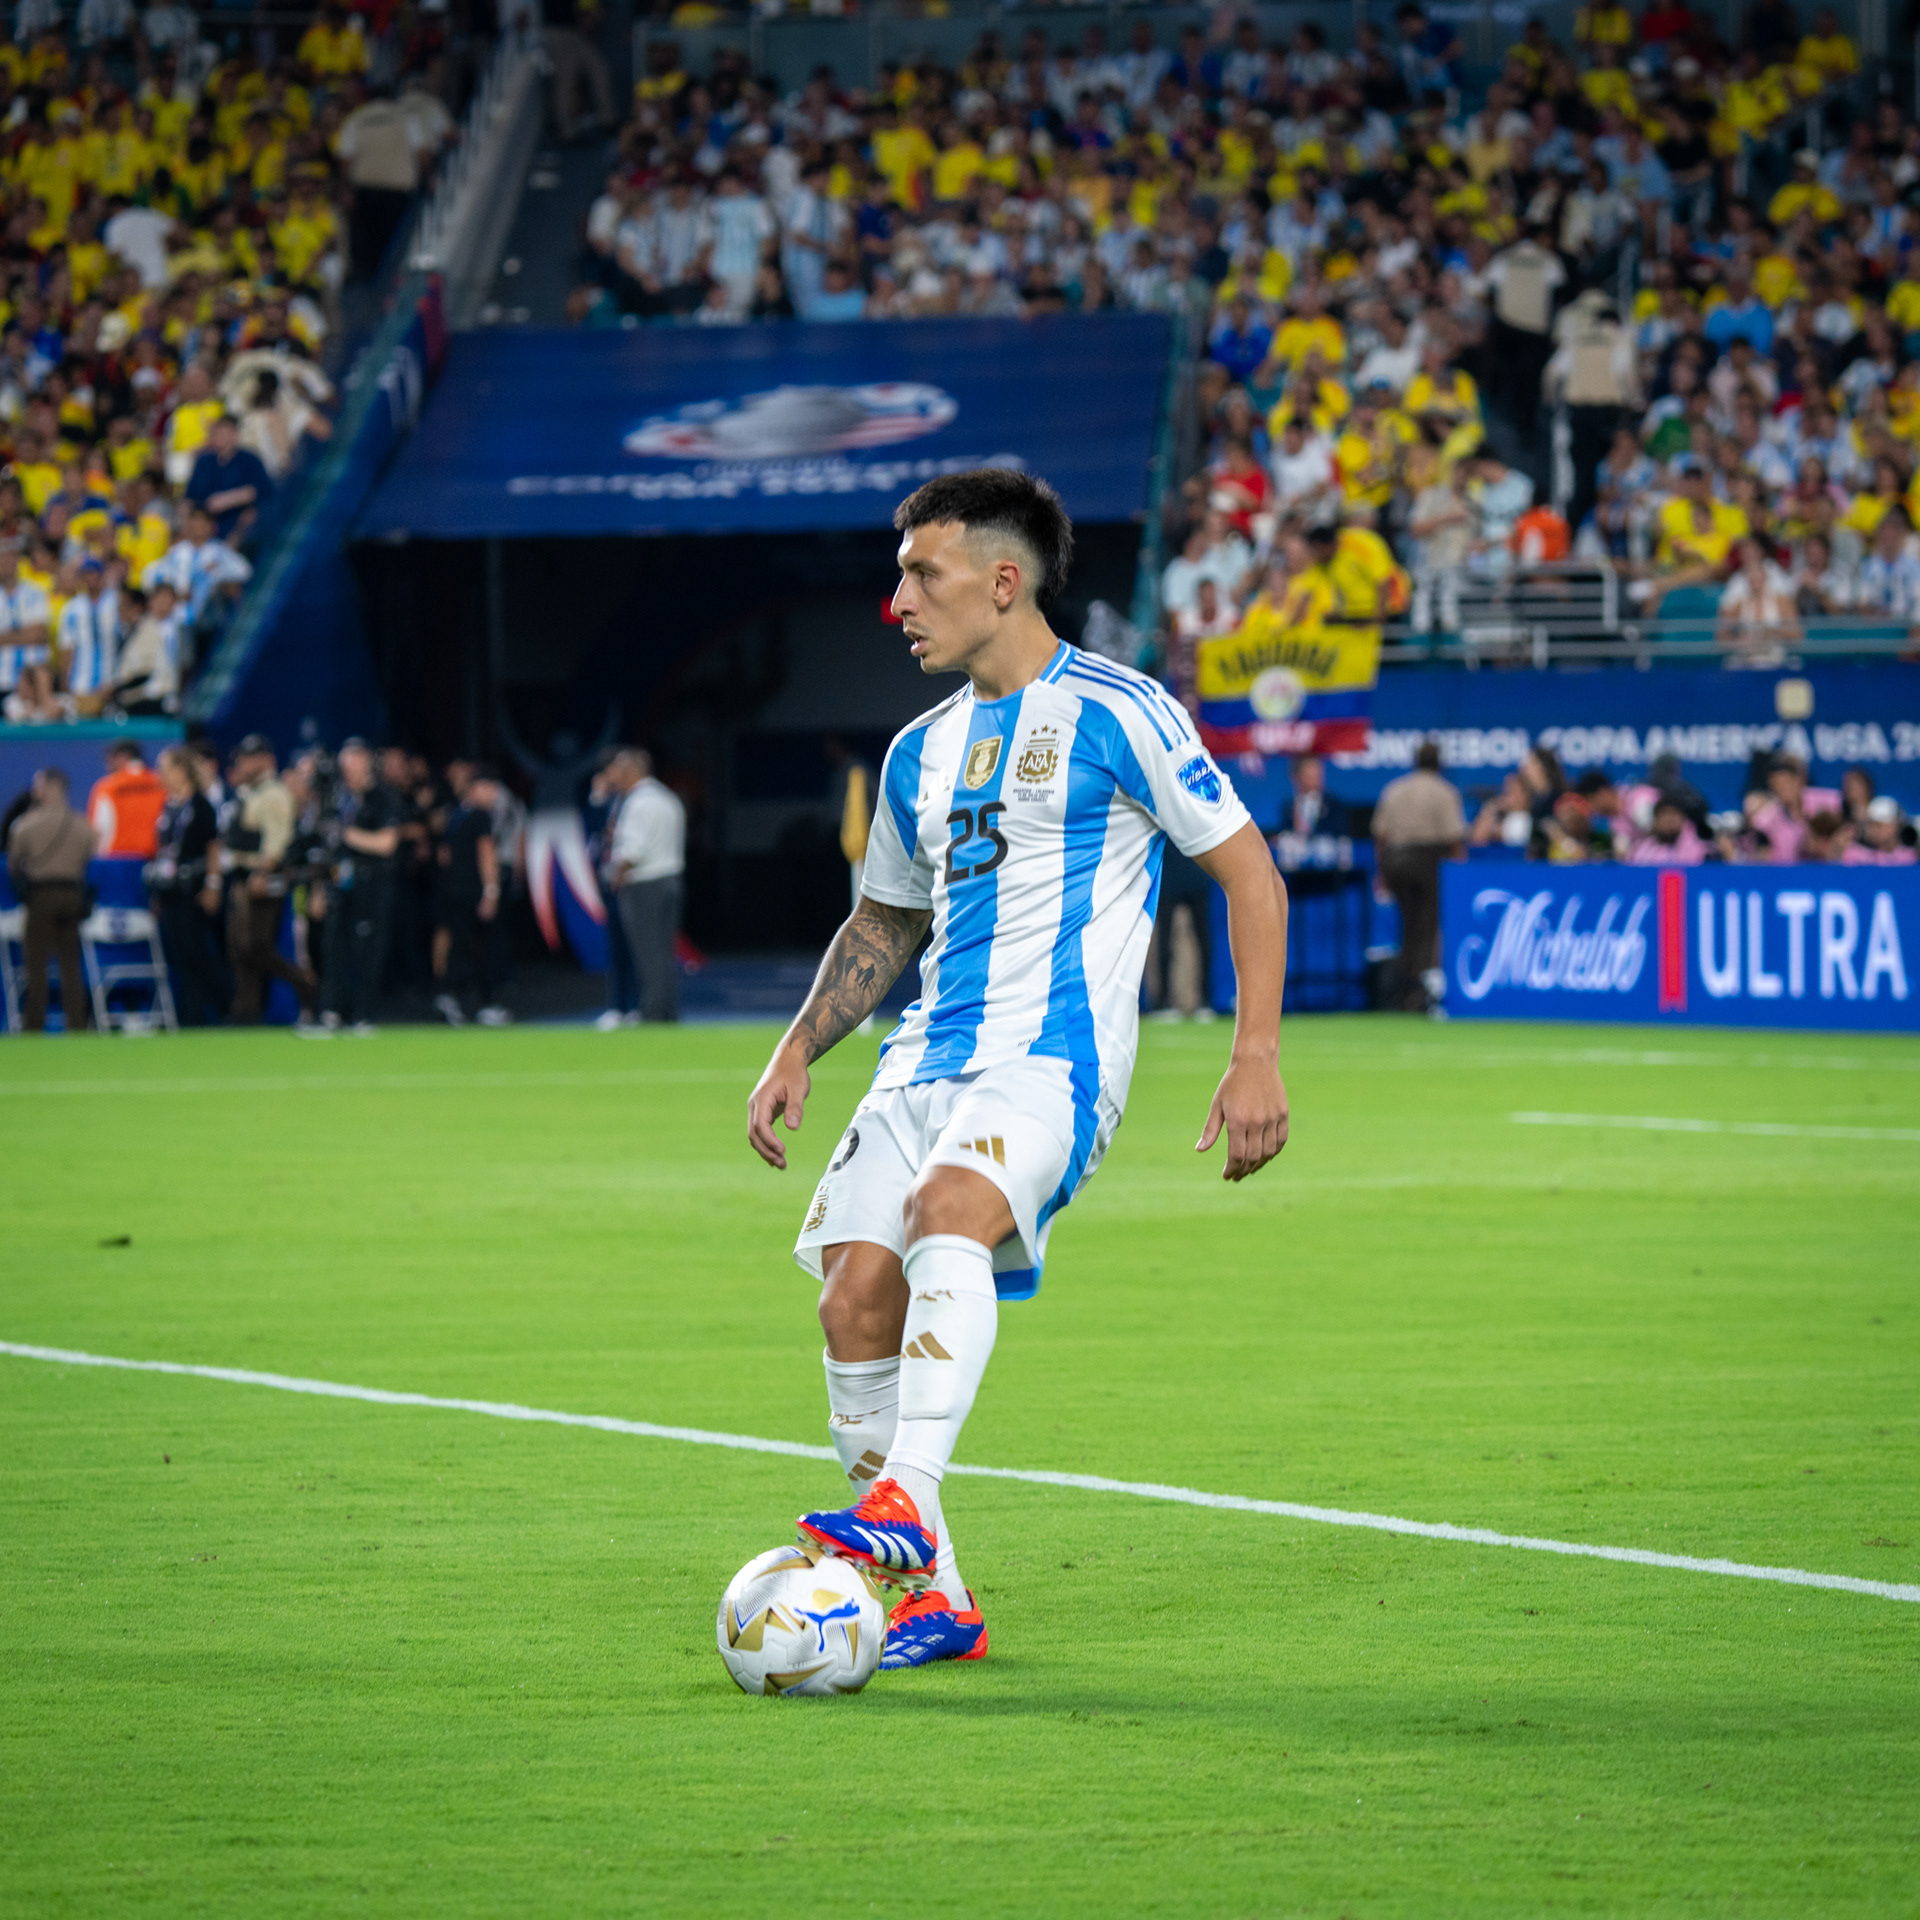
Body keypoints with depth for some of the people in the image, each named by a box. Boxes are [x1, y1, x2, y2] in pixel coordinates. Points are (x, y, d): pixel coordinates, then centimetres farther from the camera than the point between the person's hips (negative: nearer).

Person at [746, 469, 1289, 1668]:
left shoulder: (1114, 715, -2)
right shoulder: (923, 754, 19)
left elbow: (1247, 870, -1)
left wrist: (1258, 1058, -8)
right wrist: (799, 1052, 18)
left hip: (1057, 1052, -7)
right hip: (932, 1060, 7)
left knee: (948, 1209, -34)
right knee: (854, 1294, -8)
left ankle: (907, 1504, -44)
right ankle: (931, 1602, 2)